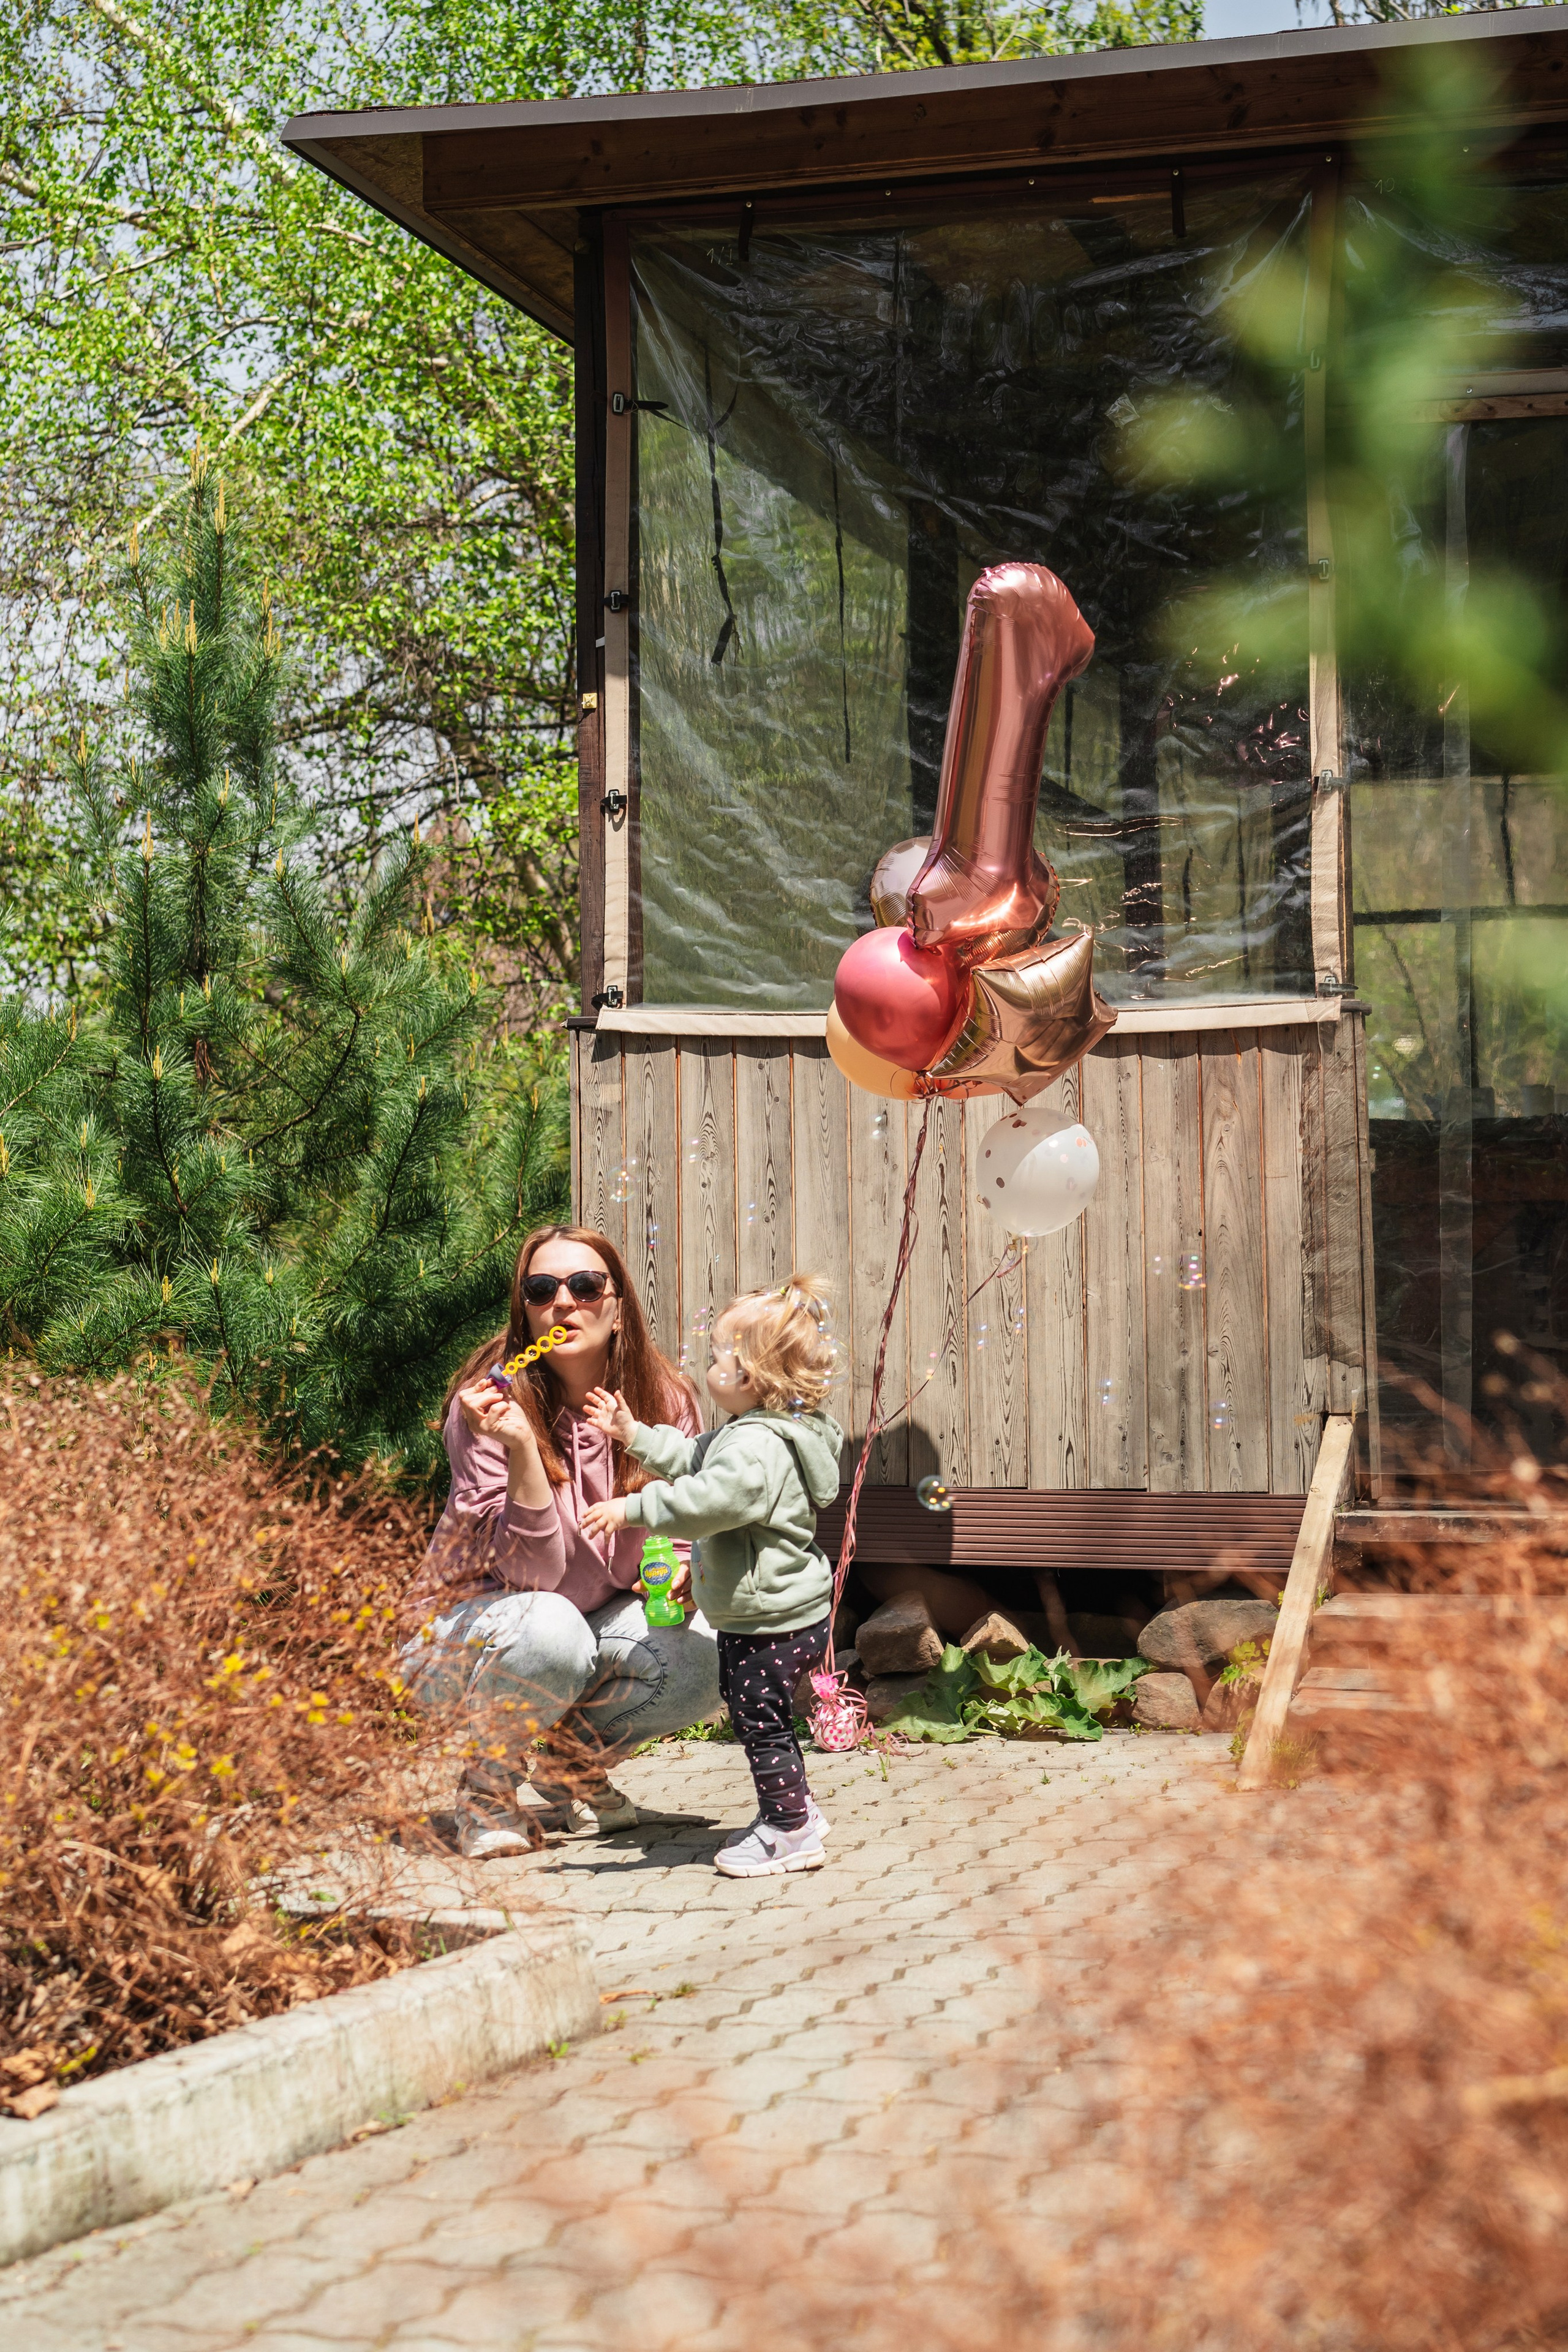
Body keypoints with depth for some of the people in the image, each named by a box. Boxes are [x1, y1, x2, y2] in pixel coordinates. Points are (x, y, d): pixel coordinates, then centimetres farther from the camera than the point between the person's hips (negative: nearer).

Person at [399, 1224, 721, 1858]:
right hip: (464, 1632, -4)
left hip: (599, 1622, 5)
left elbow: (679, 1532, 5)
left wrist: (682, 1568, -19)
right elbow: (532, 1571, -28)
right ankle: (485, 1792, -8)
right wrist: (521, 1446, -41)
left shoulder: (664, 1400, -9)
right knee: (550, 1627, -37)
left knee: (704, 1658, -22)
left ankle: (573, 1768, 7)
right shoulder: (491, 1404, -23)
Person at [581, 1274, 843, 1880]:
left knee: (760, 1722, -2)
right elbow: (694, 1460, 24)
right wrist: (634, 1435, 23)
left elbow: (709, 1499, -36)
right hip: (772, 1616, 11)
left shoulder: (757, 1447, -25)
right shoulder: (752, 1432, 11)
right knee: (763, 1717, 22)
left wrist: (632, 1509, -32)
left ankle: (792, 1834, 7)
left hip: (771, 1620, -11)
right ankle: (790, 1811, 35)